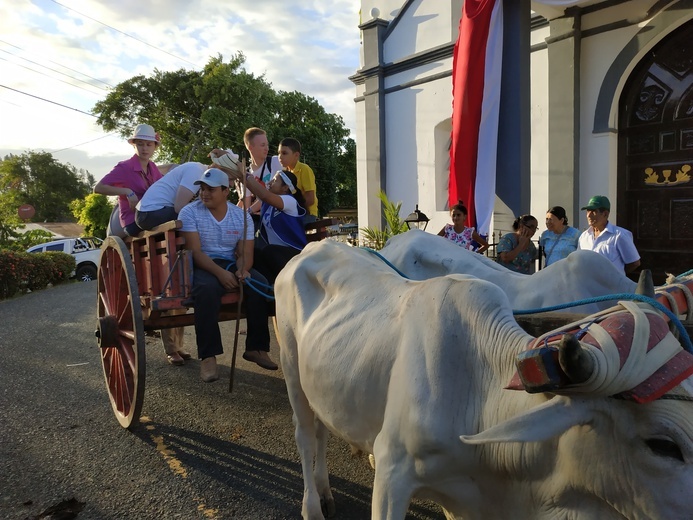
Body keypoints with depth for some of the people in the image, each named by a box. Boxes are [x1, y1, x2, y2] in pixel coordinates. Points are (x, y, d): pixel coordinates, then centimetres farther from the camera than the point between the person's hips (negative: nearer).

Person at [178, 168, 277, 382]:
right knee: (207, 289, -37)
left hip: (231, 265, 3)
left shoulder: (242, 216, 4)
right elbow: (195, 251, -14)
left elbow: (245, 253, 0)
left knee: (261, 284, -23)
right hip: (202, 266, -3)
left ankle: (256, 348, -11)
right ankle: (208, 356, -29)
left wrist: (242, 270, -25)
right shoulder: (189, 212, -5)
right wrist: (219, 272, -29)